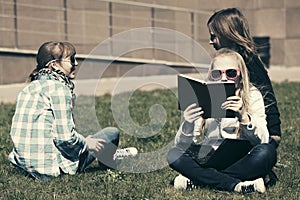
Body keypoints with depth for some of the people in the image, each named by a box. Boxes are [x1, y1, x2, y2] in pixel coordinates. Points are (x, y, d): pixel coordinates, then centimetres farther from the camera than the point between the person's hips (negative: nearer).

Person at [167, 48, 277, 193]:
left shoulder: (252, 96, -6)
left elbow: (261, 141, -19)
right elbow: (182, 145, -10)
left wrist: (243, 116, -37)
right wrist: (188, 125, -32)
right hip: (210, 158, 1)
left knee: (267, 152, -31)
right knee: (174, 155, -22)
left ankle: (196, 180, -22)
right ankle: (236, 185, -28)